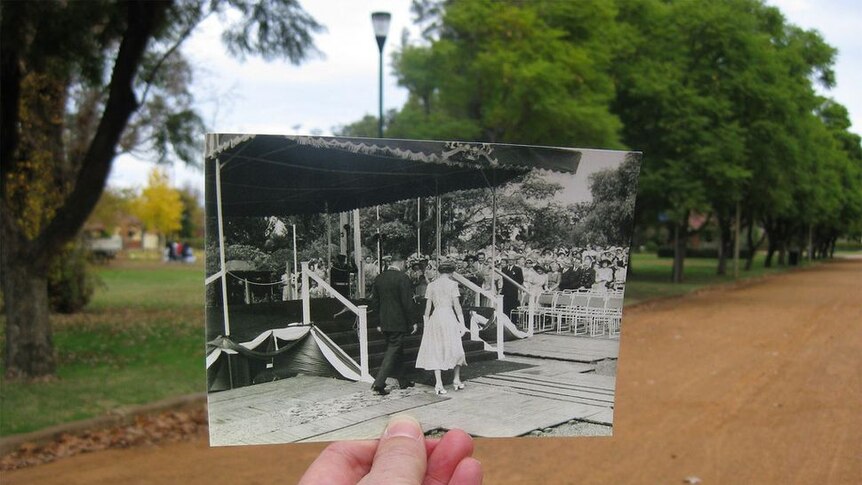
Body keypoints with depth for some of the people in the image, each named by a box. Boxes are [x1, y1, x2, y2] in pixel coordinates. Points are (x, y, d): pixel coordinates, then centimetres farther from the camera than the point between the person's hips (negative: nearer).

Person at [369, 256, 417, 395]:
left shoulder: (378, 279, 6)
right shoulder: (403, 278, -14)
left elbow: (374, 302, 10)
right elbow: (407, 302, -16)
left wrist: (379, 322, 16)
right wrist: (412, 322, -8)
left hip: (385, 322, 7)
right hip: (398, 322, -7)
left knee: (398, 350, 19)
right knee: (393, 351, -2)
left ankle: (402, 381, 29)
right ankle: (378, 384, -9)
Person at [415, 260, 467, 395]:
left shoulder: (431, 285, 8)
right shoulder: (452, 284, -2)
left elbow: (428, 307, 8)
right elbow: (457, 305, -6)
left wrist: (426, 325, 13)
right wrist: (462, 323, -2)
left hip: (435, 318, 3)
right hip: (449, 317, -3)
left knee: (436, 350, 6)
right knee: (456, 348, 13)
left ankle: (438, 383, -2)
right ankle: (457, 379, 17)